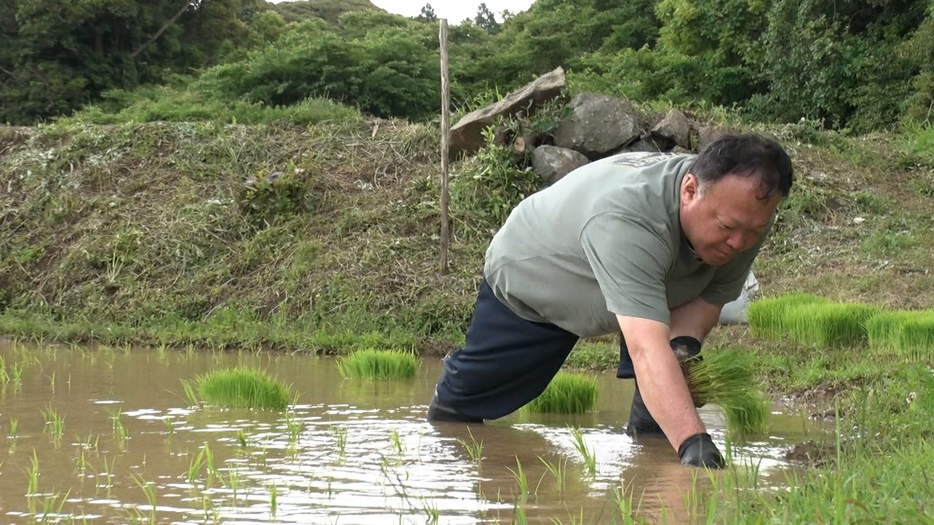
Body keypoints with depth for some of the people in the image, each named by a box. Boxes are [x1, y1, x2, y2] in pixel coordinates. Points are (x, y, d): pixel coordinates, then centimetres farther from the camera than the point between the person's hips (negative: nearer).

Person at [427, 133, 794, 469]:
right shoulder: (625, 217, -51)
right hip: (528, 274, -4)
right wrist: (692, 443, -70)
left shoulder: (747, 213, -28)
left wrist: (684, 342, -37)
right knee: (472, 387, 12)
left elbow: (710, 295, -15)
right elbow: (646, 347, -60)